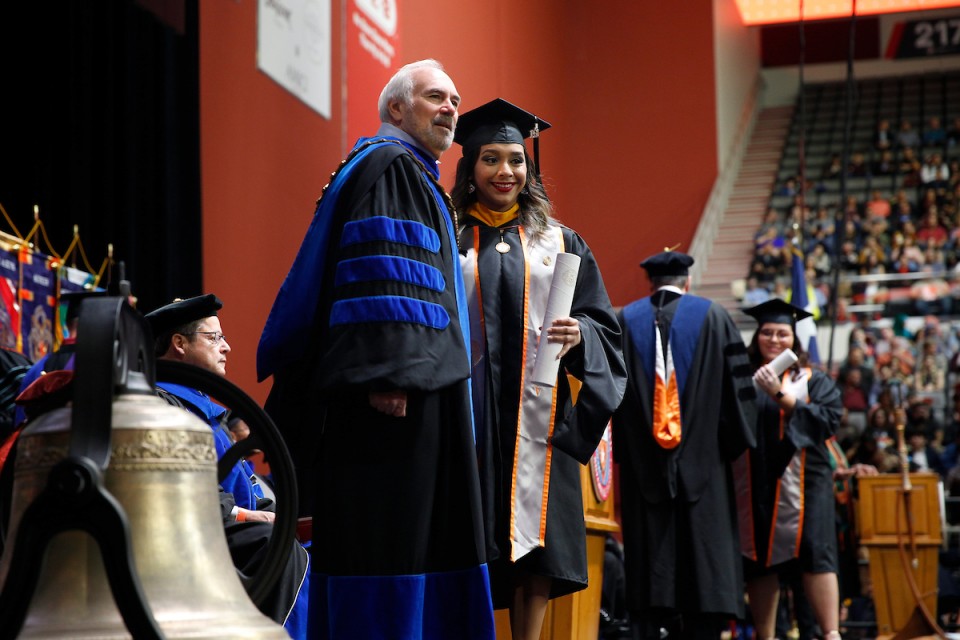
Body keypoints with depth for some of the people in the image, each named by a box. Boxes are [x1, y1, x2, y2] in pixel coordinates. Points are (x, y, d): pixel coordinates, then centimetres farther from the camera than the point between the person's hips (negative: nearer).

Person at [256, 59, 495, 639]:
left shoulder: (416, 179, 27)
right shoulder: (387, 166, -5)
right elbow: (378, 271, -19)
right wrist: (389, 373, -28)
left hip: (420, 392, 11)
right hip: (391, 396, -11)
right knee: (387, 543, -12)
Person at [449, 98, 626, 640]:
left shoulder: (560, 243, 13)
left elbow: (605, 324, 9)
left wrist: (577, 334, -11)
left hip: (536, 410, 1)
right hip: (467, 410, -1)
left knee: (536, 534, -4)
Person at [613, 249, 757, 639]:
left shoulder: (625, 321, 5)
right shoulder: (712, 317, 2)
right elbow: (737, 385, 1)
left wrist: (624, 450, 10)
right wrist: (733, 444, 9)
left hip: (643, 465, 1)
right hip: (700, 460, -1)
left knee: (649, 564, 3)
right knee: (704, 560, 2)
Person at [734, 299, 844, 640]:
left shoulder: (813, 380, 10)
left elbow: (829, 418, -6)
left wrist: (781, 396, -13)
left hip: (800, 481, -1)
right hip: (754, 484, 1)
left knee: (813, 553, -12)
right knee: (759, 561, 0)